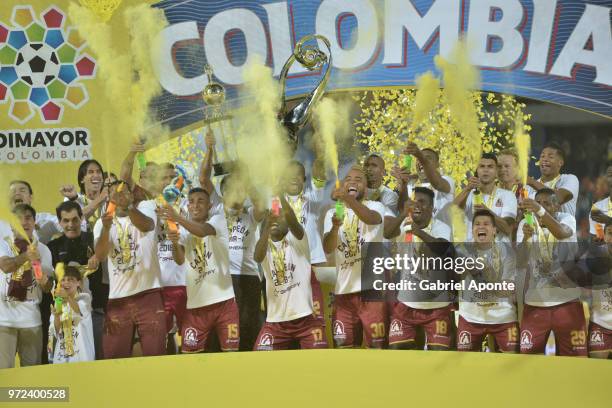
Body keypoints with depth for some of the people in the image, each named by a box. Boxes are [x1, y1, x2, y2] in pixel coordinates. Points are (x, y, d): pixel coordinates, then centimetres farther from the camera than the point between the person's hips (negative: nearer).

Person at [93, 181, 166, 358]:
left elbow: (147, 225, -21)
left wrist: (128, 205, -38)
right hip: (117, 298, 3)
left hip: (148, 294, -2)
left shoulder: (145, 207, 3)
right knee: (114, 358, 4)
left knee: (154, 354, -3)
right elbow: (100, 255, -9)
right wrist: (106, 228, -26)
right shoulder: (102, 222, 9)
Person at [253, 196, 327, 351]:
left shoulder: (296, 238, -1)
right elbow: (258, 257, -20)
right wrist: (266, 226, -34)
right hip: (276, 318, 3)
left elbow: (292, 220, -23)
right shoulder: (266, 245, 5)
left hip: (305, 316, -3)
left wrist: (279, 195, -35)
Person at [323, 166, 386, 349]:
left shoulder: (375, 206, 0)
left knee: (377, 345, -1)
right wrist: (335, 227, -25)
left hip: (372, 287, -4)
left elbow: (372, 219, -26)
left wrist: (349, 199, -42)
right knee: (343, 345, 8)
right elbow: (327, 248, -4)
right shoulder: (332, 213, 10)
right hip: (344, 290, 4)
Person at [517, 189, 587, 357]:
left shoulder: (567, 219, -5)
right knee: (528, 354, 2)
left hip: (567, 301, -1)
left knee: (574, 355, 5)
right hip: (535, 302, 1)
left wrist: (541, 211, -46)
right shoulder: (526, 224, 0)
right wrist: (525, 238, -32)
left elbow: (562, 234, -30)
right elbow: (520, 261, -12)